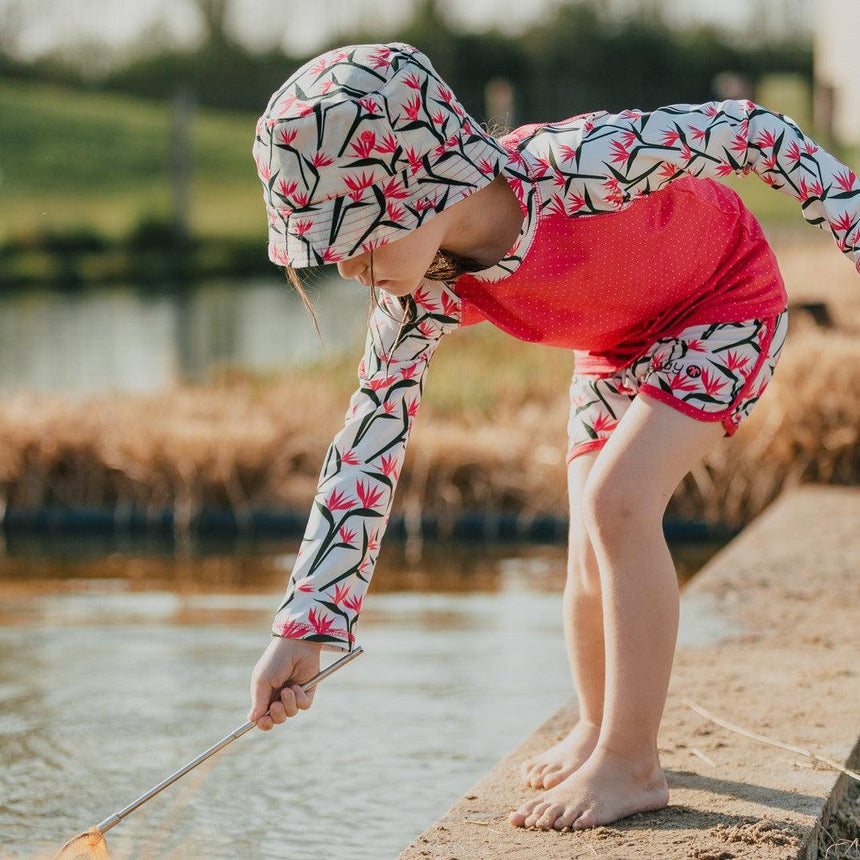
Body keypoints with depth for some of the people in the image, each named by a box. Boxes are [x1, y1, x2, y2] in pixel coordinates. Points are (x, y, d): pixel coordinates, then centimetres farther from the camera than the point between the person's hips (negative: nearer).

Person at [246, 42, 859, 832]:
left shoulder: (578, 166, -42)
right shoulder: (424, 299, -24)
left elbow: (756, 132, -29)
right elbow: (367, 446, -19)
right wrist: (307, 624, -24)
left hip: (726, 301, -5)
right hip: (616, 346, 6)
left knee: (615, 501, -21)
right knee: (592, 560, 2)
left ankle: (630, 764, -10)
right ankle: (597, 729, 30)